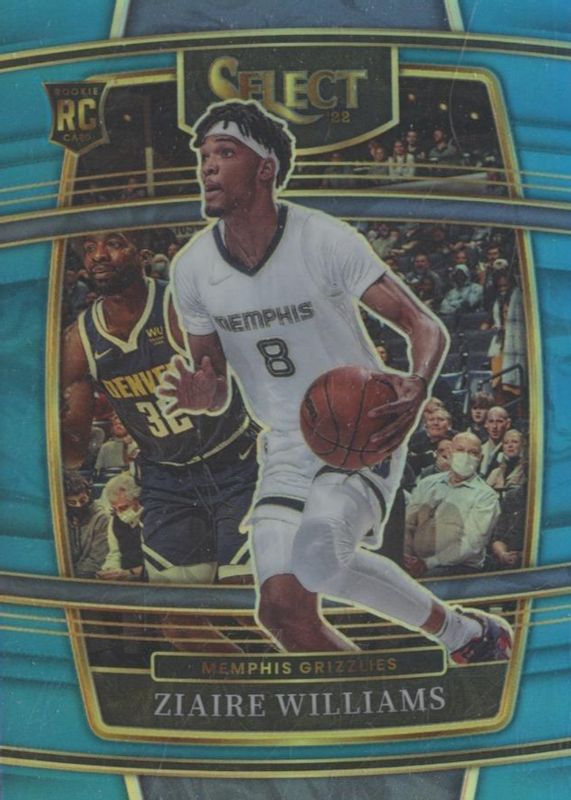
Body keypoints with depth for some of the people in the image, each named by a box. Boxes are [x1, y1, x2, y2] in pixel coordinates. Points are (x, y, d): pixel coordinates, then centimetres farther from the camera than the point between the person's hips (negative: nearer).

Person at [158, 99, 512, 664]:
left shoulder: (324, 241, -14)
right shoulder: (192, 268, -1)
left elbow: (426, 327, -14)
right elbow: (215, 388, 9)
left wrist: (417, 386, -36)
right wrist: (201, 395, -16)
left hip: (364, 436, -4)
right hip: (287, 450, 5)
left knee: (317, 551, -30)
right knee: (283, 610, -9)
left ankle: (467, 634, -4)